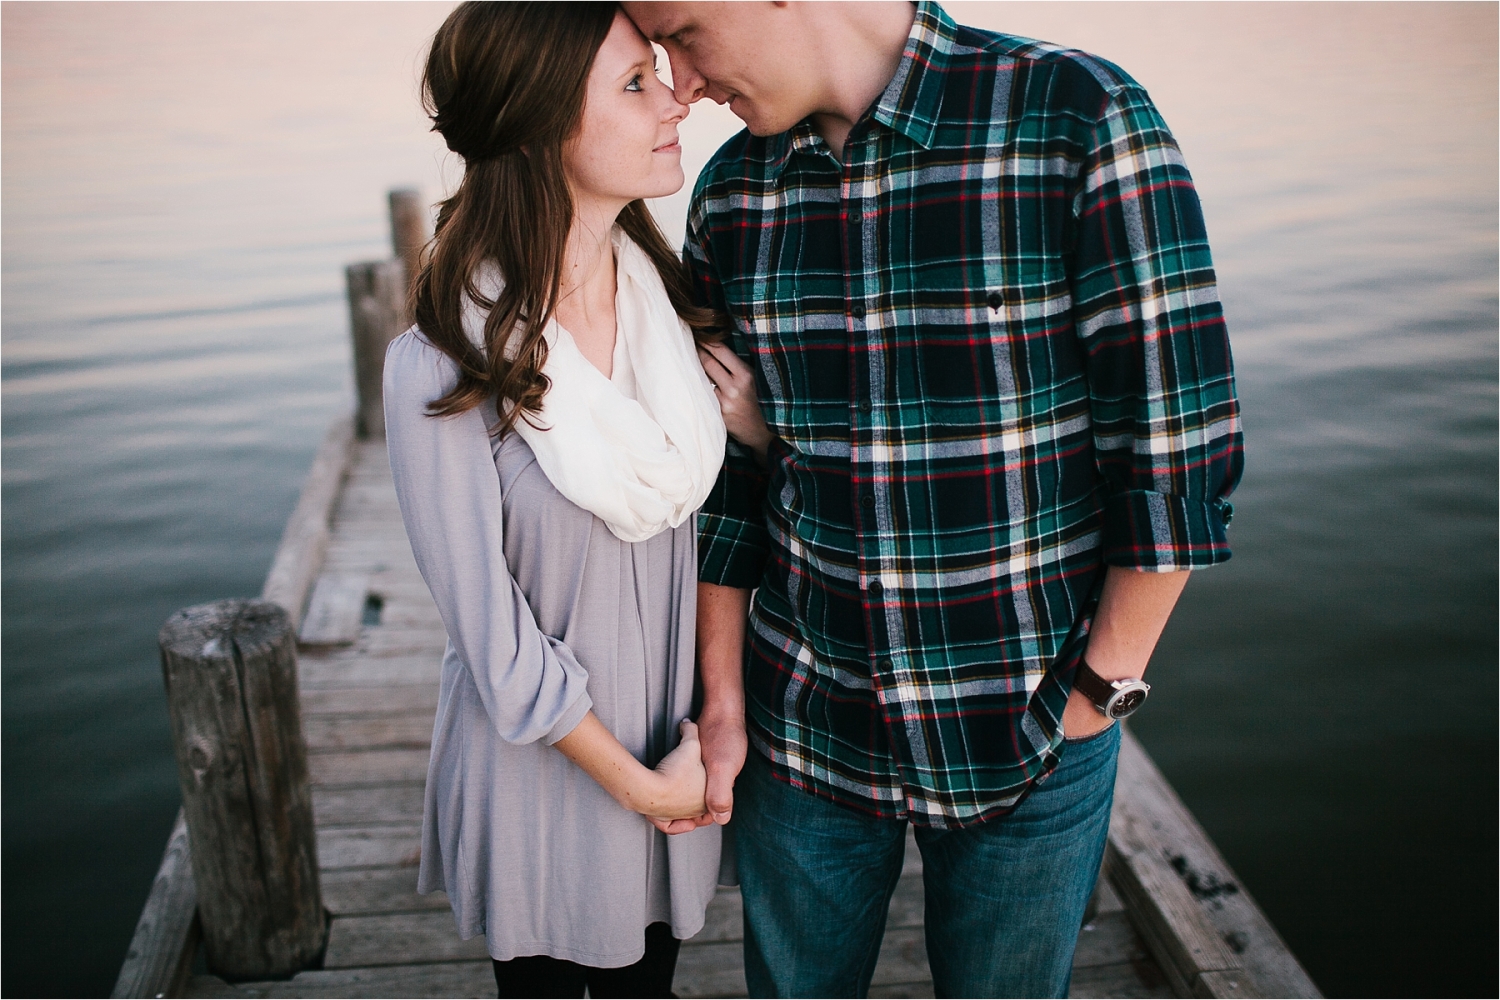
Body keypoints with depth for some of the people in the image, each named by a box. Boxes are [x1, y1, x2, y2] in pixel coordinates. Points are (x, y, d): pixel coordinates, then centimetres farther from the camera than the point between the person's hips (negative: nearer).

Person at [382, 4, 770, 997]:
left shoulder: (670, 300, -6)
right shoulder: (441, 370, -23)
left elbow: (710, 525, 2)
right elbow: (496, 640, -18)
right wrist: (634, 782, -10)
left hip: (678, 740, 4)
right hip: (543, 760, -4)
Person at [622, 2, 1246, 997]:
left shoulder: (1080, 121, -17)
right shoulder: (732, 192, -1)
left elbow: (1178, 443, -15)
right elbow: (728, 475, 5)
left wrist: (1101, 692, -9)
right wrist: (722, 700, 5)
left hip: (1029, 732, -3)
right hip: (805, 721, 4)